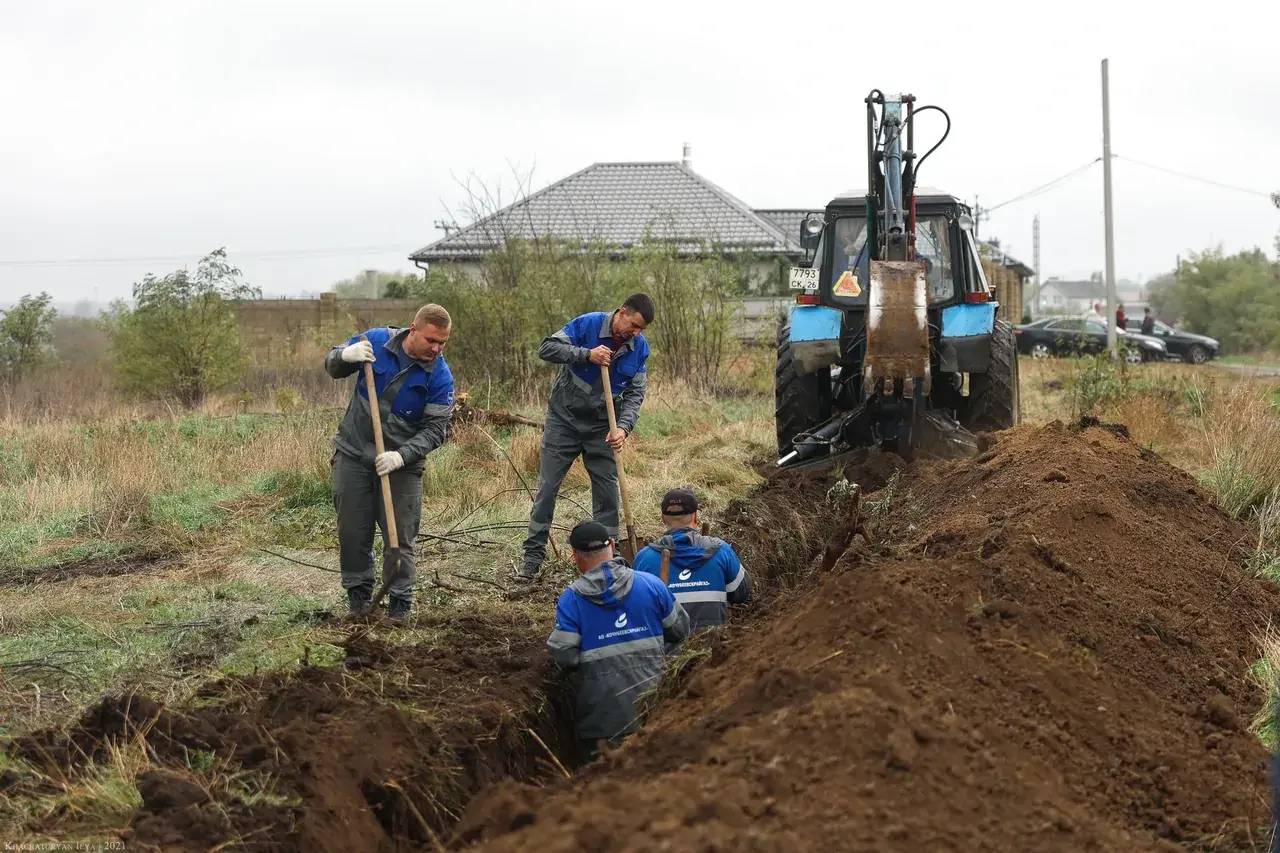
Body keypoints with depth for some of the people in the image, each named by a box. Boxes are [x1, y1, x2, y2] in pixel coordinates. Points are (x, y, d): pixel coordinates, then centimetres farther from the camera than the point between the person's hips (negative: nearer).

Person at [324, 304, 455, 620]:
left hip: (401, 463, -2)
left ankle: (400, 603, 12)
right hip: (353, 454, 2)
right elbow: (332, 366, 4)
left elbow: (435, 429, -13)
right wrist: (346, 356, -20)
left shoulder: (440, 377, -13)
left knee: (400, 535, 1)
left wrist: (401, 456, -27)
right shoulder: (376, 341, -8)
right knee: (353, 530, 8)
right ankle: (358, 594, 22)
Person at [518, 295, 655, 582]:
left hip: (601, 427, 3)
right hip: (564, 420, -3)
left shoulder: (640, 347, -5)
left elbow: (635, 394, -4)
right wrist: (587, 355, -32)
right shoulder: (588, 324, -17)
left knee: (608, 491, 3)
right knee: (547, 487, -1)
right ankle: (533, 557, 5)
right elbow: (547, 348, -21)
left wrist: (623, 427, -20)